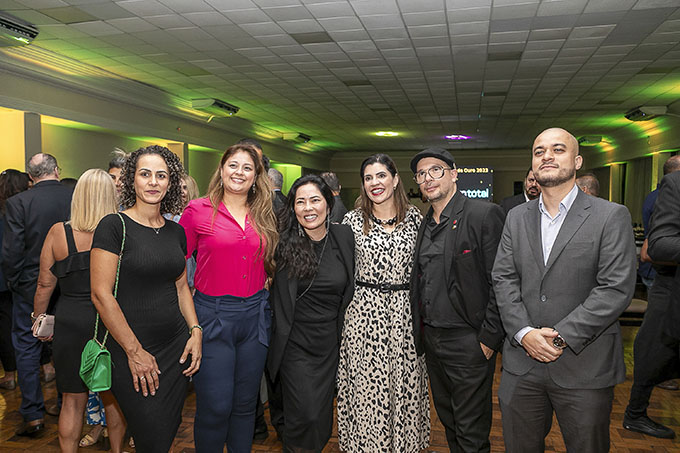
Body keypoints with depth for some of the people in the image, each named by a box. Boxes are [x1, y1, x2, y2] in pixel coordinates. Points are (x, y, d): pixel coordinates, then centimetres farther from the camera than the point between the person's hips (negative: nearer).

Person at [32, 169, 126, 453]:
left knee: (73, 400, 15)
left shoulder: (59, 232, -6)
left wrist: (38, 320, 15)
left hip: (71, 323, 0)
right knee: (114, 397, 19)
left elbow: (45, 285, 0)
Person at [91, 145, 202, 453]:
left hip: (177, 347, 5)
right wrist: (134, 351, -13)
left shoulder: (176, 232, 7)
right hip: (131, 352, -5)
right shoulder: (114, 226, -11)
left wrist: (195, 331, 3)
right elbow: (101, 294, -14)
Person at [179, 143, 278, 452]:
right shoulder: (198, 210, -4)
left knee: (245, 403, 15)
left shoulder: (264, 216, 7)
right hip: (213, 316, -4)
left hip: (255, 316, 4)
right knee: (215, 406, 2)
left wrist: (263, 297, 5)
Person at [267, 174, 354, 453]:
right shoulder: (284, 243, -11)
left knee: (322, 413, 14)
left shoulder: (344, 236, -3)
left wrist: (342, 321, 7)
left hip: (330, 343, 3)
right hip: (295, 344, -3)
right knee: (304, 415, -3)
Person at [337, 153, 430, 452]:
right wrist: (342, 311, -1)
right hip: (364, 313, -1)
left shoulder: (414, 217, 5)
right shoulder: (353, 220, 1)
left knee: (404, 384, 10)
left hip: (405, 313, 2)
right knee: (366, 385, 5)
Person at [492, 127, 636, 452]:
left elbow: (616, 289, -12)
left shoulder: (611, 216, -4)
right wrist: (524, 333, -12)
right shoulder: (516, 218, 8)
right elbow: (504, 279, 2)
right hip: (522, 361, 3)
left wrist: (562, 338, -17)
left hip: (584, 367, -3)